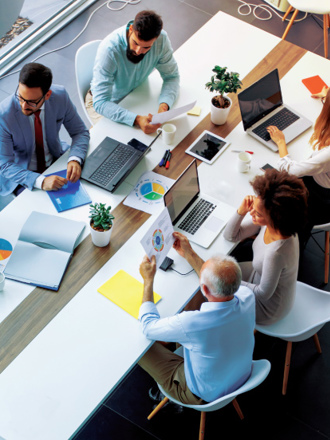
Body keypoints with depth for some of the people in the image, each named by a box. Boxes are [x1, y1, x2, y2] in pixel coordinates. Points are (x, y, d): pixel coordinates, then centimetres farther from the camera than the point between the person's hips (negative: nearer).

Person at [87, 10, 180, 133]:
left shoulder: (161, 38, -22)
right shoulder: (109, 49, -35)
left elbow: (172, 76, -8)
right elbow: (100, 102, -37)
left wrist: (164, 105, -30)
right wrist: (136, 119, -50)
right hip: (107, 103, -4)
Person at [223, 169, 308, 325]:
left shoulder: (277, 252, -43)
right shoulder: (269, 223, -20)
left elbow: (263, 293, -27)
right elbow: (231, 236, -7)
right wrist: (241, 211, -25)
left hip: (268, 308, -7)